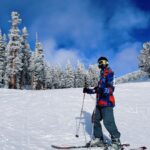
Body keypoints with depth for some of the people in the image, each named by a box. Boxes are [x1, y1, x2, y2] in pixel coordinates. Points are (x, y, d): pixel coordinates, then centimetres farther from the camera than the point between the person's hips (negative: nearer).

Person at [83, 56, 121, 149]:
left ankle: (116, 140, 3)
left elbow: (111, 89, -18)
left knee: (108, 122, -11)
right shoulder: (102, 74, 21)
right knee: (95, 119, 9)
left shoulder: (109, 73, -6)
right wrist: (89, 90, 25)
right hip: (100, 102, 9)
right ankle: (99, 139, 18)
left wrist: (102, 90, -35)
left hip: (107, 101, -9)